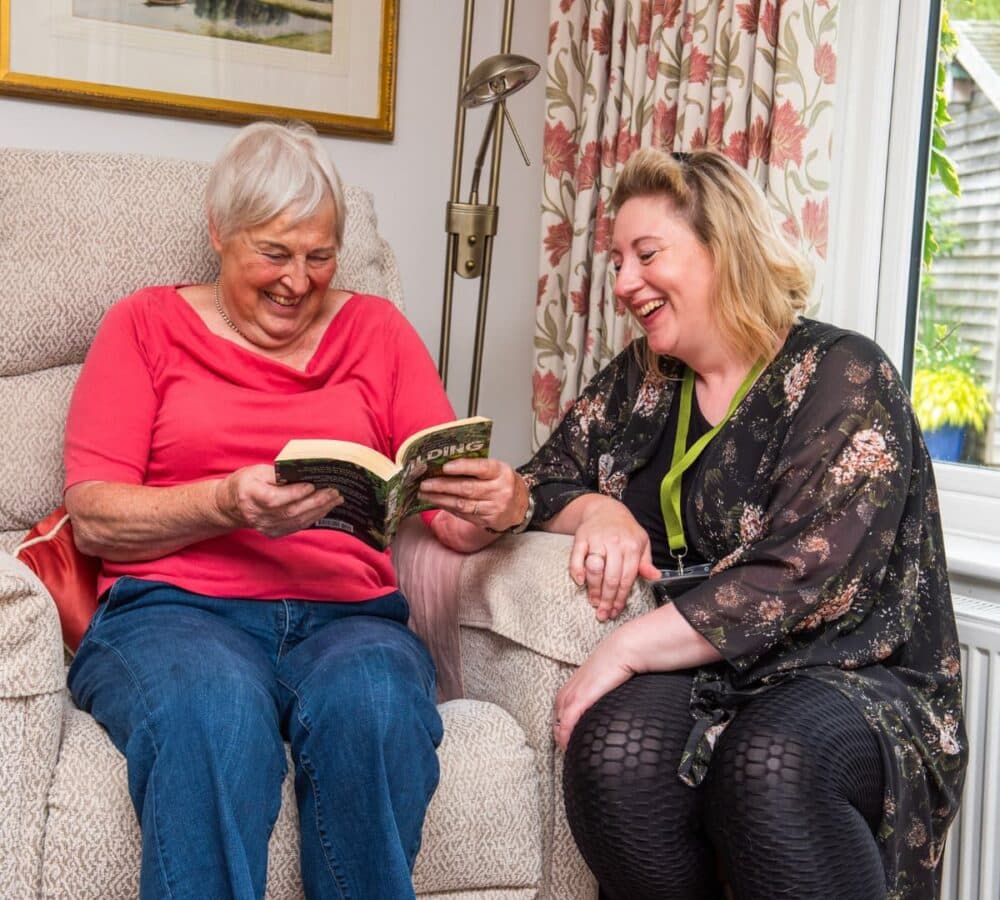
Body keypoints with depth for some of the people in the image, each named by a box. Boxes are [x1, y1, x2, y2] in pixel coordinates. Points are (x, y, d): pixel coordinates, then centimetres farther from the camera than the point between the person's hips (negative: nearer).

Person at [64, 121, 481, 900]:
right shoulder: (146, 326, 14)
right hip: (174, 607, -1)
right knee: (216, 712, -37)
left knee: (375, 701, -34)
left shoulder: (377, 330, 19)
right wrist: (228, 504, -14)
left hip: (349, 612, 2)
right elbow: (94, 517, 3)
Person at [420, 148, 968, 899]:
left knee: (771, 765, -38)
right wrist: (596, 510, -9)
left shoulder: (844, 378, -8)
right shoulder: (641, 379, 12)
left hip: (852, 677, -4)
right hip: (702, 676, 4)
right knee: (614, 752, -30)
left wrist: (625, 650, -21)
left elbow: (803, 581, -19)